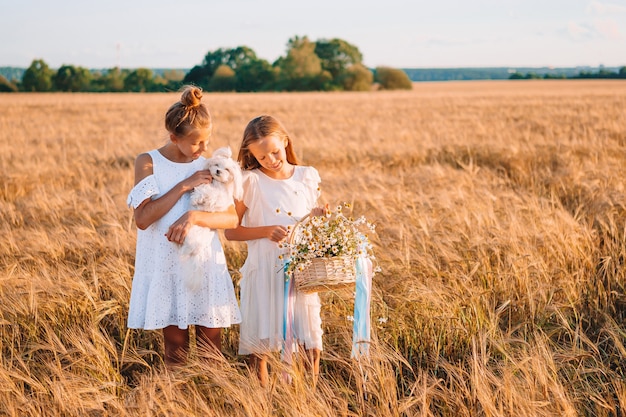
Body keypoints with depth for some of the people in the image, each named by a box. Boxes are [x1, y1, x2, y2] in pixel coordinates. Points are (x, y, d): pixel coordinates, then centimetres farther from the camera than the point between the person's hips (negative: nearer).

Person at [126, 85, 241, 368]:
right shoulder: (149, 163, -3)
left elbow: (232, 219, -4)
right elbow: (142, 218, -15)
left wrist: (193, 217, -21)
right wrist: (184, 186, -16)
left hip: (206, 267, 2)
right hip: (167, 269, -1)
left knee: (212, 350, 3)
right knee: (176, 349, 5)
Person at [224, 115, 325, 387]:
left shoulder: (308, 177, 7)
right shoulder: (250, 181, -3)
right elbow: (230, 231, -3)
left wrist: (320, 218, -3)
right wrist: (267, 231, -14)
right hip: (263, 274, -2)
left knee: (310, 346, 0)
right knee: (259, 347, 4)